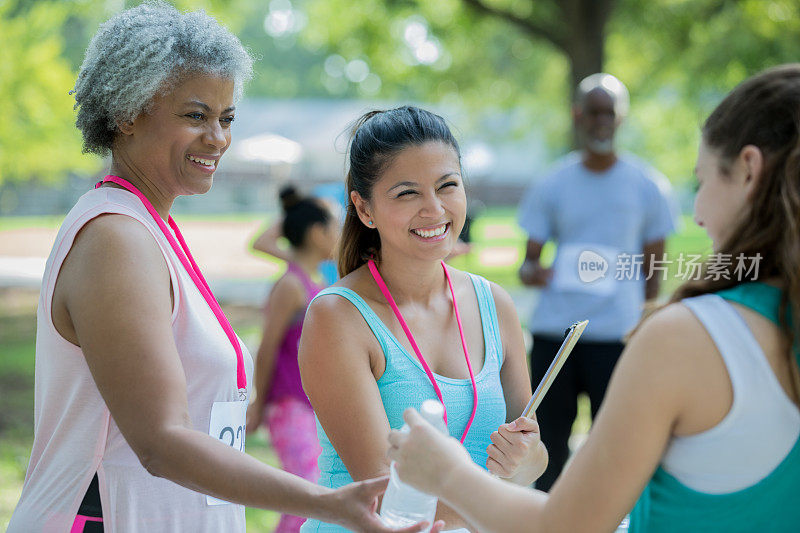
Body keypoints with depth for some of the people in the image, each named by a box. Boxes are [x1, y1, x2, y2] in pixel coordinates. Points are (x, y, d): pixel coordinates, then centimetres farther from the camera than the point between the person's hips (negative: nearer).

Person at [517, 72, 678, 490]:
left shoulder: (648, 186, 6)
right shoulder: (551, 185, 8)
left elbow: (653, 269, 9)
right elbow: (530, 260, 10)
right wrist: (532, 272, -14)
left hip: (618, 334, -1)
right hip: (553, 330, 1)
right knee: (548, 440, 6)